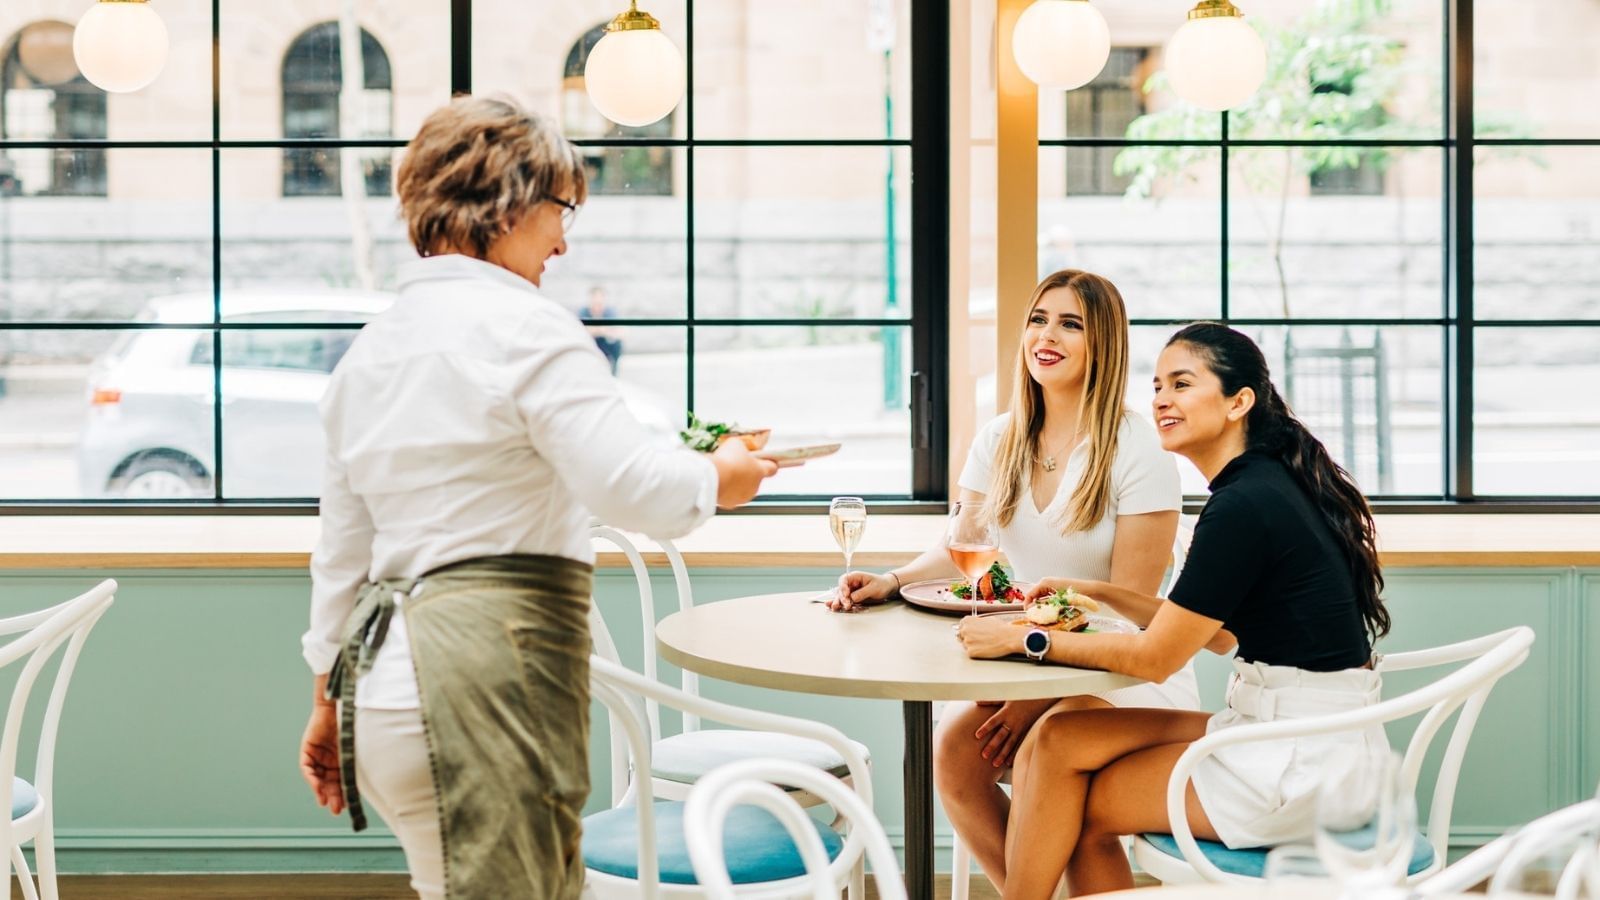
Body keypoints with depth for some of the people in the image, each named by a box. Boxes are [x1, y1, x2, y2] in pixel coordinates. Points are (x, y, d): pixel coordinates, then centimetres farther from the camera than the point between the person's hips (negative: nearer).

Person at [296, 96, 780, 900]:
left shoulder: (368, 352, 18)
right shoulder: (525, 329, -8)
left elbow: (341, 553, 22)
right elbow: (632, 485, -16)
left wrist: (332, 697, 29)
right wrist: (717, 478, 4)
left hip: (382, 683, 9)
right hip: (490, 674, -9)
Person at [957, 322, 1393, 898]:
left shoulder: (1243, 505, -19)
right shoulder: (1267, 485, 10)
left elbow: (1155, 657, -13)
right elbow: (1219, 633, 18)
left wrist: (1024, 639, -5)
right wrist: (1098, 592, 17)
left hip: (1305, 763, -9)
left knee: (1078, 806, -3)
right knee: (1060, 738, 3)